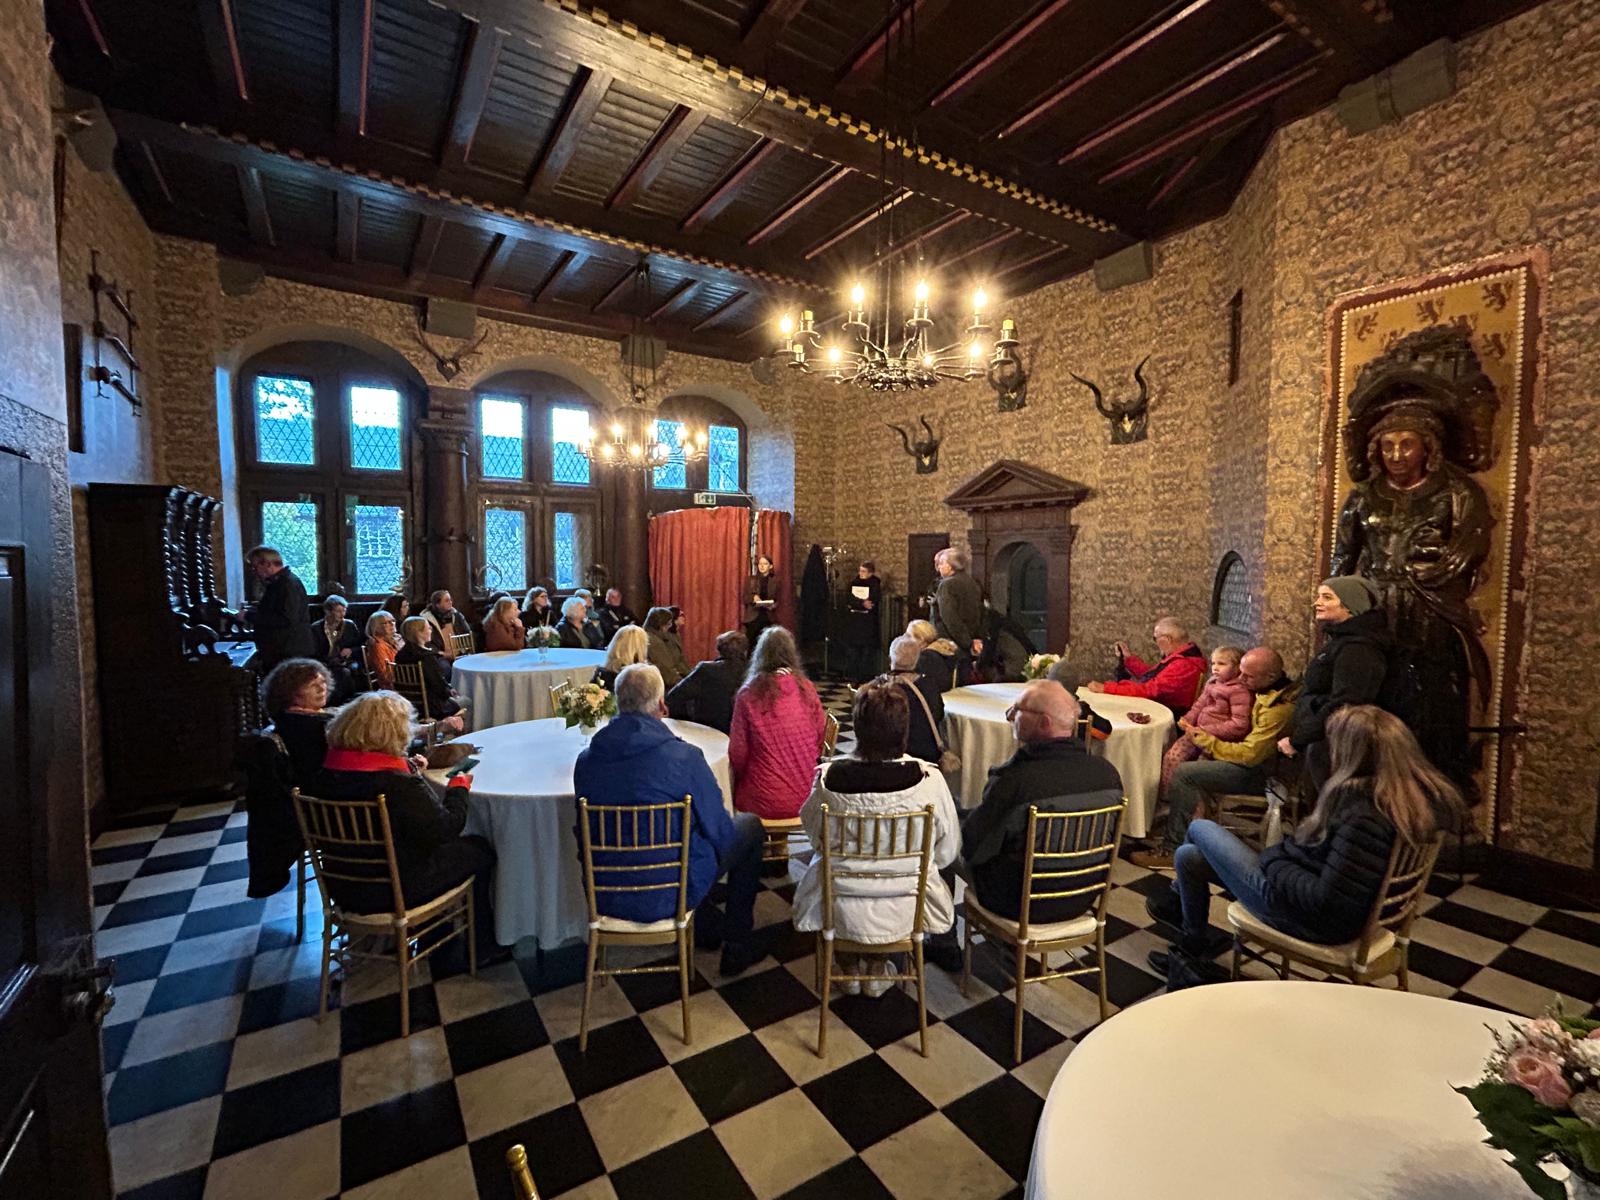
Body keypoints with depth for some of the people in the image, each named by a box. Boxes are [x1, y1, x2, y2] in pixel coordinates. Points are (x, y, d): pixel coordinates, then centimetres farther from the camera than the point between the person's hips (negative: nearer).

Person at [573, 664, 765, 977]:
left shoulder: (585, 759, -7)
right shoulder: (683, 756, -21)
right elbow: (719, 830, -11)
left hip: (604, 897, 5)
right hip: (668, 897, -5)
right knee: (750, 826, 15)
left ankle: (706, 928, 41)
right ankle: (737, 946, 23)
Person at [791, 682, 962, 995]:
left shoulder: (828, 777, -21)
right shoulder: (928, 779, -21)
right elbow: (947, 852, -7)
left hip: (843, 912, 0)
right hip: (906, 911, 1)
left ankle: (849, 968, 38)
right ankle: (879, 967, 38)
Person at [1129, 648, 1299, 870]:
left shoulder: (1279, 708, -26)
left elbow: (1250, 754, -25)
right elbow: (1247, 729, 17)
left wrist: (1206, 741, -14)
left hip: (1260, 772, -10)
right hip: (1256, 756, 10)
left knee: (1183, 774, -17)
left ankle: (1173, 849, -9)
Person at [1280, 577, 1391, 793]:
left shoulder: (1358, 649, -15)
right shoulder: (1339, 641, 16)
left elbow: (1342, 708, -22)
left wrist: (1296, 740, -17)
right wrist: (1296, 737, 12)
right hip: (1321, 746, 9)